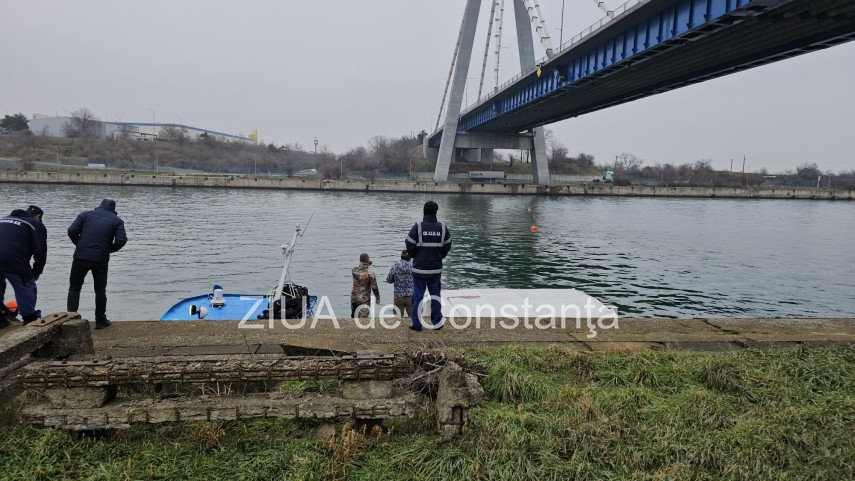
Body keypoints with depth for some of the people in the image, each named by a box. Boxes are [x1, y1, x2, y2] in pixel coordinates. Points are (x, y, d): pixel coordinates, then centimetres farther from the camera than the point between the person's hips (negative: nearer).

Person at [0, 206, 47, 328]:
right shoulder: (36, 224, 9)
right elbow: (40, 251, 1)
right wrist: (36, 271, 13)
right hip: (14, 260, -6)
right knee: (26, 287, 4)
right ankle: (30, 318, 5)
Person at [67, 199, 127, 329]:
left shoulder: (86, 214, 9)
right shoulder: (117, 220, 6)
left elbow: (72, 231, -2)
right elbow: (121, 240, -7)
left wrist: (80, 245, 13)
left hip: (80, 257, 0)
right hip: (101, 260, 0)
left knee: (74, 288, 13)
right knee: (100, 290, 12)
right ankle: (100, 321, 17)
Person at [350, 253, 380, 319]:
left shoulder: (354, 270, -4)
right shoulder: (370, 273, -16)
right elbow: (374, 287, -12)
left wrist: (367, 264, 15)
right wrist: (377, 298, 1)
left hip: (354, 298, 4)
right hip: (364, 299, -4)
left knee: (353, 316, 19)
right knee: (363, 317, 3)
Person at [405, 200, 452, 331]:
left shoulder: (417, 227, -12)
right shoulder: (443, 228, -2)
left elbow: (409, 246, -7)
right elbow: (447, 247, 3)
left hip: (419, 268, -2)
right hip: (436, 269, 2)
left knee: (418, 296, 5)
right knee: (435, 296, 12)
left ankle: (416, 324, 9)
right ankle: (437, 322, 16)